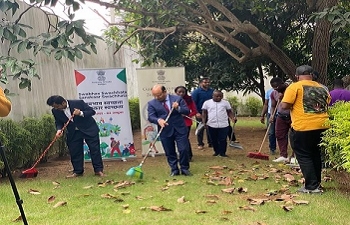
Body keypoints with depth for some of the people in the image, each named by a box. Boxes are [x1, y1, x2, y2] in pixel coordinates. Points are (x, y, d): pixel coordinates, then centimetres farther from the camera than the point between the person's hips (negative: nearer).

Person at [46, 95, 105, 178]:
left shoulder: (79, 103, -22)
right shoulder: (56, 111, -10)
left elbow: (92, 111, -16)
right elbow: (58, 122, 3)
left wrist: (81, 113, -32)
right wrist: (59, 129, -19)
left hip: (89, 129, -4)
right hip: (73, 133, 4)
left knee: (95, 149, 0)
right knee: (74, 152, 4)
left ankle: (98, 170, 10)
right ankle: (78, 171, 19)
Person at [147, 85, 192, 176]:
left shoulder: (178, 99, 0)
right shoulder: (152, 103, 1)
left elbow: (187, 111, 0)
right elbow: (150, 117, -7)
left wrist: (178, 108, -19)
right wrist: (158, 120, -27)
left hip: (180, 129, 0)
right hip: (165, 131, 1)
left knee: (184, 150, 0)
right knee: (170, 152, 7)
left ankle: (185, 169, 17)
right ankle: (174, 170, 22)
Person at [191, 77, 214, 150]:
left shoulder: (212, 91, 6)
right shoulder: (196, 92, -4)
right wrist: (197, 113, -17)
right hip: (200, 113, -3)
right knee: (200, 129, 4)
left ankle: (210, 143, 18)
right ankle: (200, 144, 12)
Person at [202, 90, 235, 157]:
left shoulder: (225, 102, 7)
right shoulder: (207, 103, 5)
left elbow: (229, 112, 11)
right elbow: (204, 113, 6)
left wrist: (232, 118, -6)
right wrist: (204, 121, -4)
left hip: (223, 125, 0)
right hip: (212, 125, 1)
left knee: (223, 140, 0)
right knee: (214, 140, 8)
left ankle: (222, 153, 10)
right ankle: (216, 152, 23)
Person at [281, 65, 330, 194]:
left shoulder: (295, 87, -5)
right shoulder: (322, 88, 14)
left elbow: (284, 106, -12)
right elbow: (328, 106, 22)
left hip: (302, 128, -6)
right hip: (322, 126, 6)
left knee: (304, 156, 4)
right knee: (316, 155, 19)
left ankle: (312, 186, 2)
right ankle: (316, 183, 27)